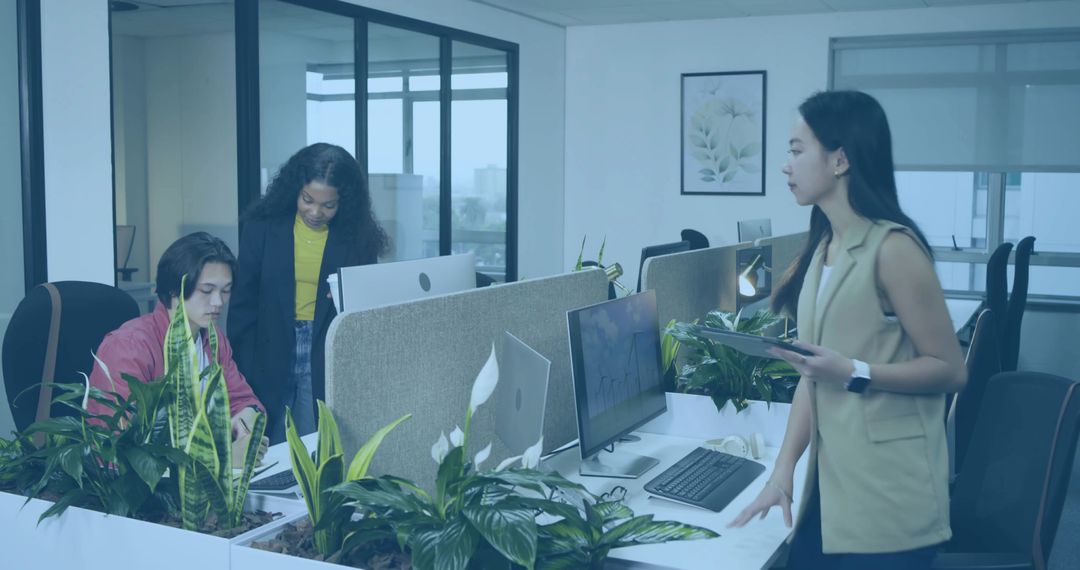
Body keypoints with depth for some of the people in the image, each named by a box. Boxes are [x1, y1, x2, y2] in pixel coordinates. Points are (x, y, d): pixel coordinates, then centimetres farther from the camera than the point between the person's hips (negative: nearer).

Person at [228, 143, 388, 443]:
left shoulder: (358, 237, -3)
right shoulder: (262, 227, -2)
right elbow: (243, 304, 1)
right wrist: (242, 375, -3)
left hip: (330, 368, 0)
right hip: (270, 361, 1)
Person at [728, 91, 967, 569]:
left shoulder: (892, 248, -13)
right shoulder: (823, 249, 10)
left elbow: (951, 369, -11)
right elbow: (812, 376, 9)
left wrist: (854, 373, -22)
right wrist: (782, 470, 2)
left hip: (887, 491, -7)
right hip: (831, 477, 7)